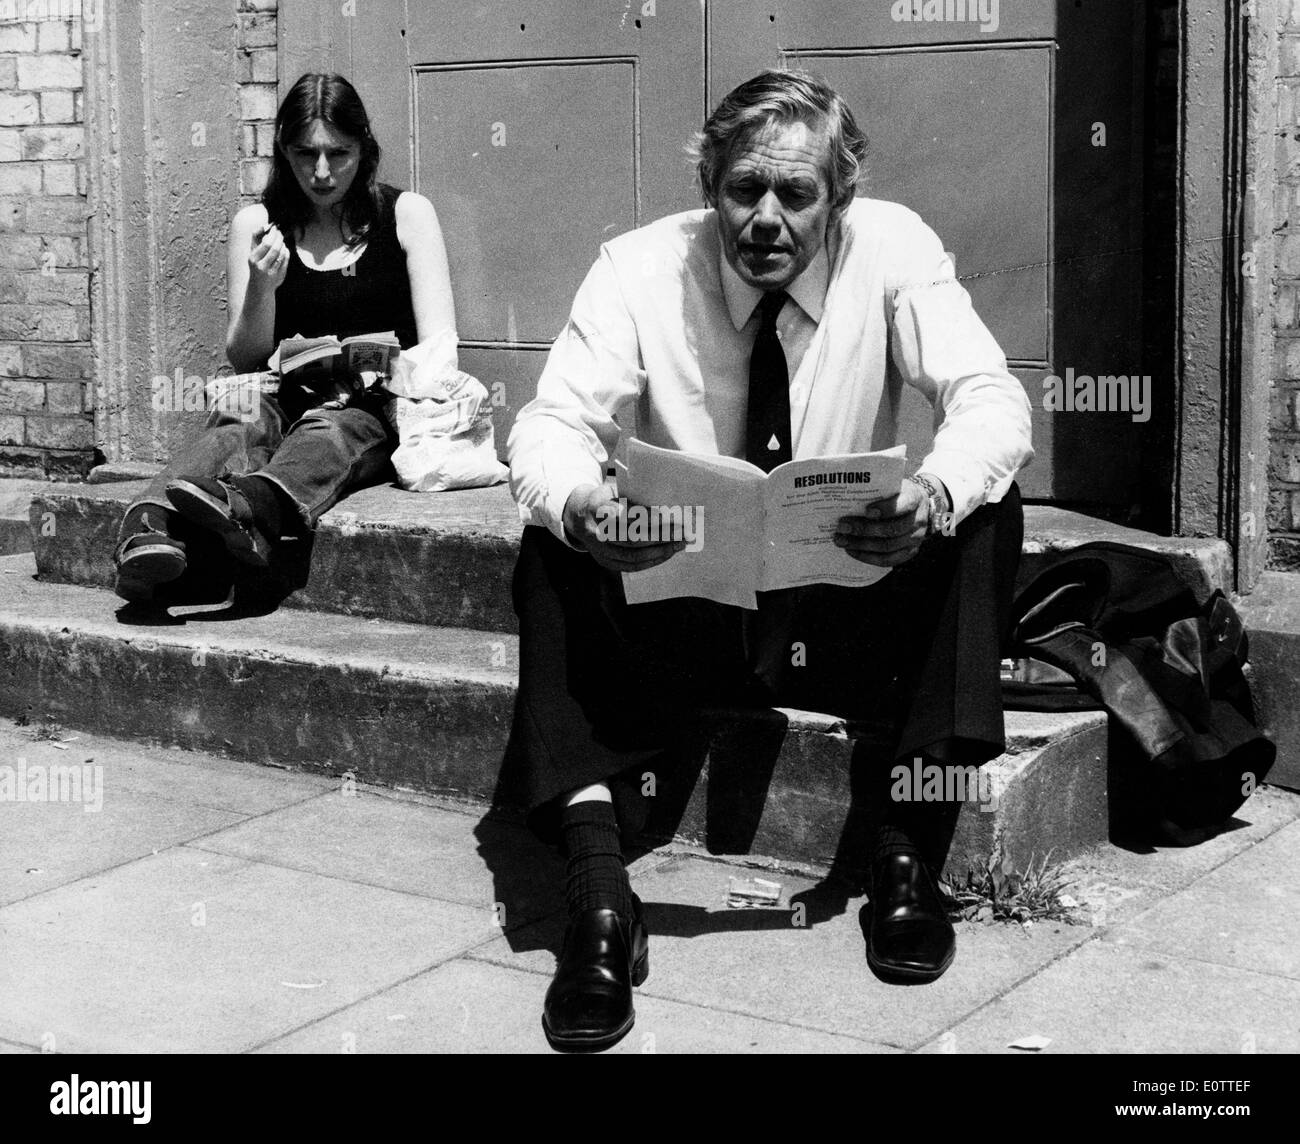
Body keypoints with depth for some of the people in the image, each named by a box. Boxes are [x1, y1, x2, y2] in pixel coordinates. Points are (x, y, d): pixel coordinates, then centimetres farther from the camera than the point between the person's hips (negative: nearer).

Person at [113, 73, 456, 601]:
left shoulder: (406, 214, 8)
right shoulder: (256, 225, 12)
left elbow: (440, 341, 2)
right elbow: (244, 359, 10)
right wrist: (262, 288, -10)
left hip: (377, 410, -2)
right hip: (287, 398, 2)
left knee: (330, 425, -36)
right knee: (238, 418, -33)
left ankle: (249, 508, -69)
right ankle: (152, 529, -62)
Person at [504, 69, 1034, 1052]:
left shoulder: (892, 248, -9)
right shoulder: (642, 269, -9)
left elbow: (992, 400, -20)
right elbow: (549, 426, -17)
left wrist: (933, 494, -44)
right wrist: (579, 506, -42)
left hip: (849, 620, 0)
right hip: (680, 619, 0)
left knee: (985, 509, -24)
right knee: (554, 543, -26)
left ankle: (907, 847, -23)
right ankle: (598, 886, -34)